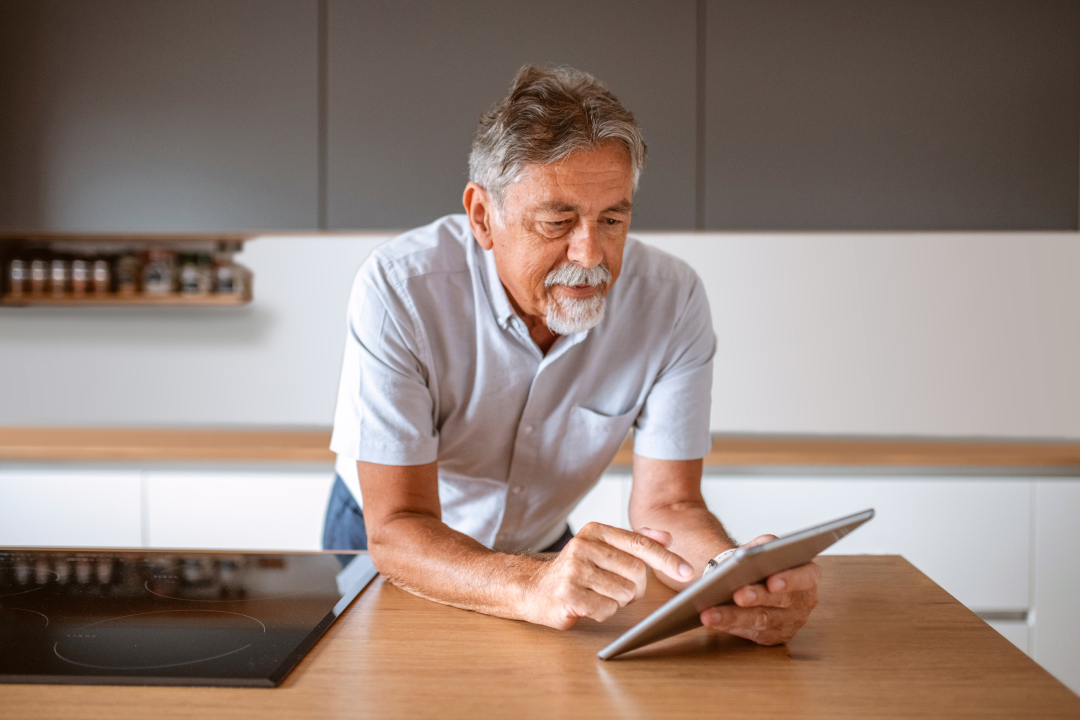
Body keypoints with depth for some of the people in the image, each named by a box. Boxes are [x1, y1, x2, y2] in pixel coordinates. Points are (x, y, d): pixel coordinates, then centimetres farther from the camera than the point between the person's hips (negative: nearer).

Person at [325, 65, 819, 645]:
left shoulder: (672, 301, -19)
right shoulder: (398, 290, -28)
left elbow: (666, 504, -17)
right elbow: (397, 529, -30)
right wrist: (532, 588, -50)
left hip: (539, 547, 2)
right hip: (387, 551, -1)